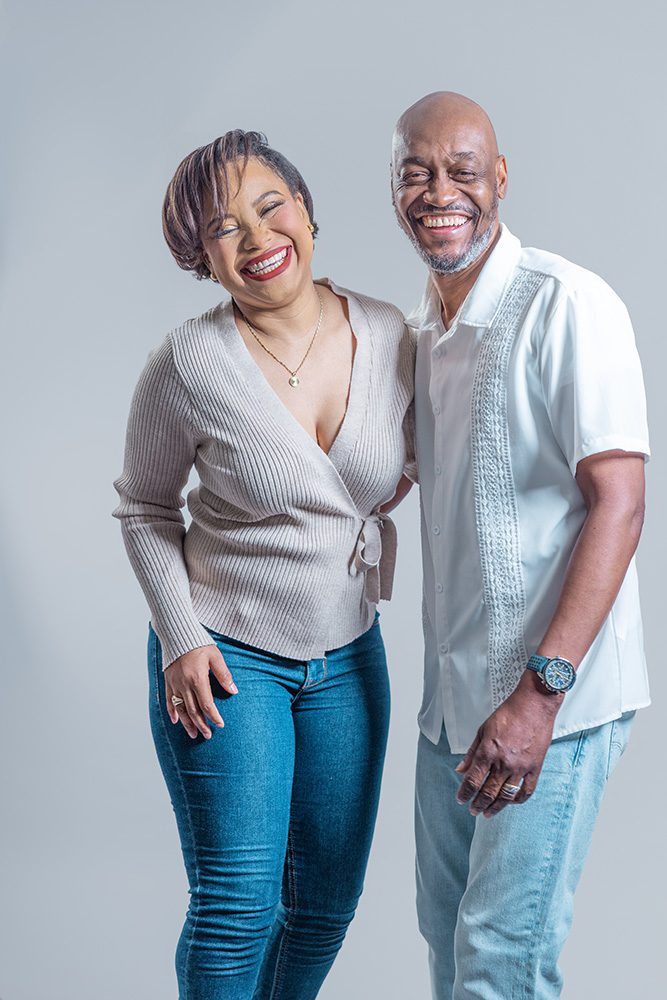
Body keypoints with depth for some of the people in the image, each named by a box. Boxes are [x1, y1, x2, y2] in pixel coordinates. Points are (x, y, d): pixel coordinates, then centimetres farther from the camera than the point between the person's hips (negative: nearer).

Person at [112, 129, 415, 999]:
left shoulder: (389, 337, -7)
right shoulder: (189, 364, -16)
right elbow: (145, 509, -3)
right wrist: (181, 639, -11)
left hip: (348, 656, 4)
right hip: (224, 658, -4)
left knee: (327, 904, 14)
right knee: (239, 908, -3)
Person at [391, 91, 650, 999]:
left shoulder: (568, 305, -14)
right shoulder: (420, 331, 11)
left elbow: (618, 502, -19)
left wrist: (541, 691, -25)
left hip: (551, 696, -8)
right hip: (451, 692, 8)